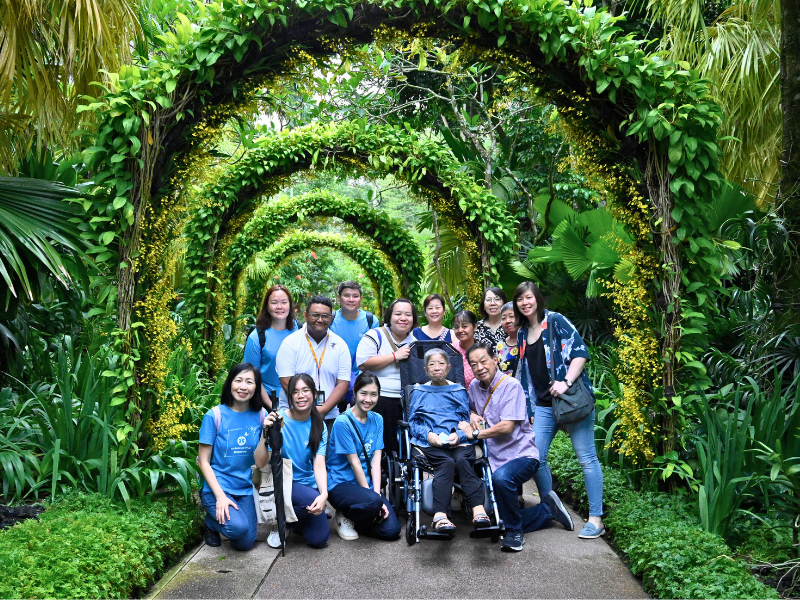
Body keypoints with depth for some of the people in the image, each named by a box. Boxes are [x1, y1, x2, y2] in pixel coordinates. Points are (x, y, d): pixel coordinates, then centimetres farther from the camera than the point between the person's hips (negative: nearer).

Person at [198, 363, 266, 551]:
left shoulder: (260, 415, 1)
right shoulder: (215, 415, -9)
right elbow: (204, 461, -7)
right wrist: (220, 496, -16)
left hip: (246, 489, 4)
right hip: (217, 486, -4)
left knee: (245, 543, -8)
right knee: (238, 527, -27)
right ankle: (212, 521, 6)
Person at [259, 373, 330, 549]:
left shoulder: (319, 426, -1)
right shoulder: (278, 419, -13)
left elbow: (319, 465, -10)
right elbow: (260, 463, -17)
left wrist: (324, 494, -29)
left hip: (308, 484, 3)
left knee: (319, 539, -10)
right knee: (310, 498, -32)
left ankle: (294, 520, 21)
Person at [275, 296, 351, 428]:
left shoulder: (340, 345, 6)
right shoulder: (290, 343, -2)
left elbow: (343, 383, 2)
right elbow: (286, 382, -8)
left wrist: (323, 410, -11)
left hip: (329, 417, 2)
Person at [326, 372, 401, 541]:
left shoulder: (377, 420, 7)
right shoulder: (343, 423, -13)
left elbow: (376, 461, 1)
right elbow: (355, 464, -14)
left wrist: (377, 494, -12)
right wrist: (373, 498, -13)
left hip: (368, 485, 6)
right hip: (341, 484, -6)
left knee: (392, 530, -12)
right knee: (372, 502, -36)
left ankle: (353, 519, 14)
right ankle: (343, 516, -4)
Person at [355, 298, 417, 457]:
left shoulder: (414, 342, 16)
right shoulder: (374, 336, -1)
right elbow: (363, 363, -15)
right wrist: (395, 356, -13)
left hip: (405, 402, 5)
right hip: (377, 401, -5)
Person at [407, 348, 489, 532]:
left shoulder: (459, 391, 21)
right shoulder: (419, 392, 20)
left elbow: (468, 421, 14)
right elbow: (412, 422, 13)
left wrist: (459, 435, -8)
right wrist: (428, 434, -6)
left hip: (458, 441, 1)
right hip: (430, 443, -1)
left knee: (462, 460, -33)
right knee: (446, 463, -32)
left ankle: (478, 510, -44)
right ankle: (440, 516, -46)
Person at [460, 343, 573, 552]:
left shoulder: (511, 385, -14)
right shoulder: (474, 386, 6)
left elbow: (507, 426, -22)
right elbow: (471, 408, 26)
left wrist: (474, 433, -18)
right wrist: (473, 415, 2)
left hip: (522, 454, -7)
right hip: (495, 458, 8)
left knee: (501, 478, -40)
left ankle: (514, 533, -17)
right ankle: (548, 510, 24)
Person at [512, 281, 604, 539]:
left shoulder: (555, 321, -3)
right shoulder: (522, 334, 14)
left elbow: (581, 351, -10)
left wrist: (566, 382, -21)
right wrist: (527, 408, 16)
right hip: (544, 405, 6)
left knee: (586, 458, -1)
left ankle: (596, 519, 6)